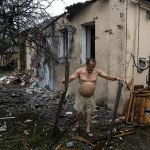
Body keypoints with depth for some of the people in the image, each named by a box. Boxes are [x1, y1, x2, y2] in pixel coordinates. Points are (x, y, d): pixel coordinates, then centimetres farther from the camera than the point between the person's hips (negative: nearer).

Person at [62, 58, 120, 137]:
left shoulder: (97, 71, -7)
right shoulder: (80, 71, -13)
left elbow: (107, 76, -7)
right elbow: (71, 78, -17)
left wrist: (115, 78, -24)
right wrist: (65, 80, -39)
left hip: (91, 96, 2)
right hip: (81, 95, -2)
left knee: (89, 113, 6)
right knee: (79, 111, 2)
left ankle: (88, 130, 19)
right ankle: (78, 125, 31)